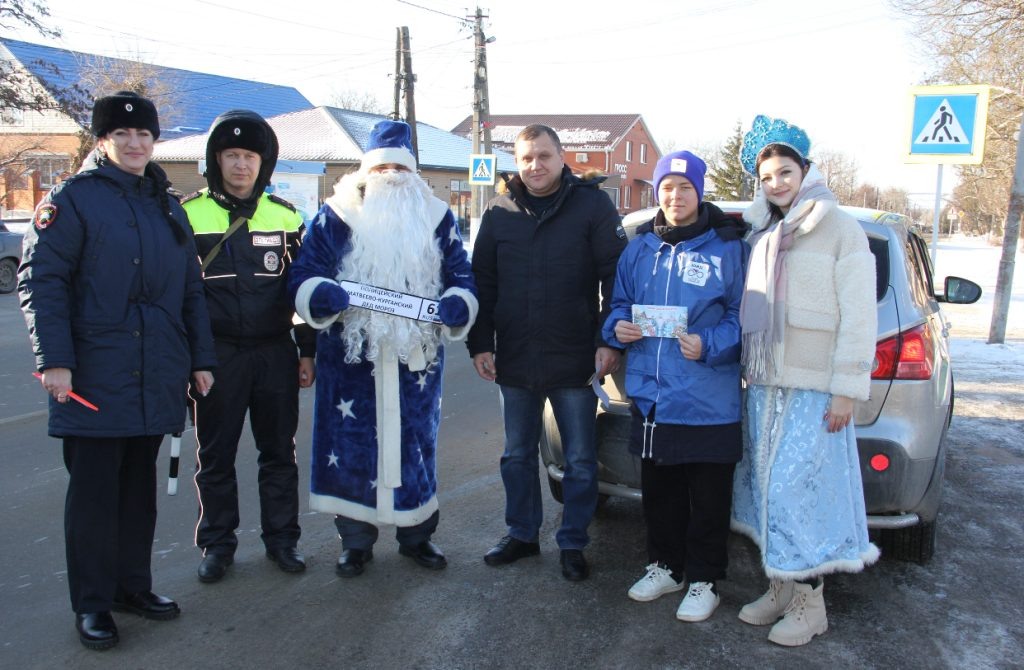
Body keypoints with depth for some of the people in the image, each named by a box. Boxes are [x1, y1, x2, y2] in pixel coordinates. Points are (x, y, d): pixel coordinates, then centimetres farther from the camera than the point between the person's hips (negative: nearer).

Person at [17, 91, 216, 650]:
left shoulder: (169, 208, 15)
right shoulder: (72, 199, -2)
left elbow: (191, 291, 17)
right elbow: (41, 280, -9)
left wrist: (200, 359, 12)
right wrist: (54, 359, -17)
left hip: (157, 376, 6)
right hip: (94, 376, -5)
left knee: (140, 484, 13)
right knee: (94, 489, 2)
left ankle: (132, 585, 27)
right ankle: (92, 603, 14)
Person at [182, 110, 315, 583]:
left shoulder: (286, 216, 5)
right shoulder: (189, 214, 0)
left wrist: (307, 352, 6)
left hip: (276, 353, 2)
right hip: (217, 353, -1)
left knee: (279, 451, 10)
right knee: (215, 454, 9)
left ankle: (282, 538, 25)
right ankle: (217, 543, 25)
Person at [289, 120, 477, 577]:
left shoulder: (437, 219, 10)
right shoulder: (334, 217, 3)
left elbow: (461, 278, 9)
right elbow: (303, 277, 0)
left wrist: (457, 305, -13)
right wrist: (321, 295, -24)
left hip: (417, 359, 2)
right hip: (350, 360, -1)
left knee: (415, 447, 11)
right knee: (351, 448, 5)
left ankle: (417, 535, 29)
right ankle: (355, 541, 24)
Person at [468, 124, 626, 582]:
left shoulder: (592, 205, -4)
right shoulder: (500, 213, 6)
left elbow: (616, 277, -5)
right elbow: (482, 284, 9)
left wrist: (608, 341, -11)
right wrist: (481, 344, 3)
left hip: (575, 360, -3)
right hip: (514, 361, 3)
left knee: (580, 460, 8)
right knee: (517, 456, 16)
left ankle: (572, 543, 24)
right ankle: (522, 534, 32)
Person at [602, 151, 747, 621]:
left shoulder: (727, 248, -4)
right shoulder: (640, 248, 9)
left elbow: (743, 317, -4)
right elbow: (619, 304, 17)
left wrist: (708, 346, -21)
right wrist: (618, 328, -5)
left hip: (708, 401, -4)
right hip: (650, 395, 5)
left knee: (708, 498, 7)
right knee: (658, 492, 18)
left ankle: (705, 581, 24)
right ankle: (665, 567, 36)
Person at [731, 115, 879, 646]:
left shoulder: (841, 230, -5)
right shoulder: (762, 235, 14)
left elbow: (858, 316, -9)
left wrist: (846, 389, -13)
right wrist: (749, 372, 11)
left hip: (813, 389, -6)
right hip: (763, 384, 6)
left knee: (800, 488, -4)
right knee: (768, 486, 10)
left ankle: (809, 602, 11)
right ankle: (780, 588, 23)